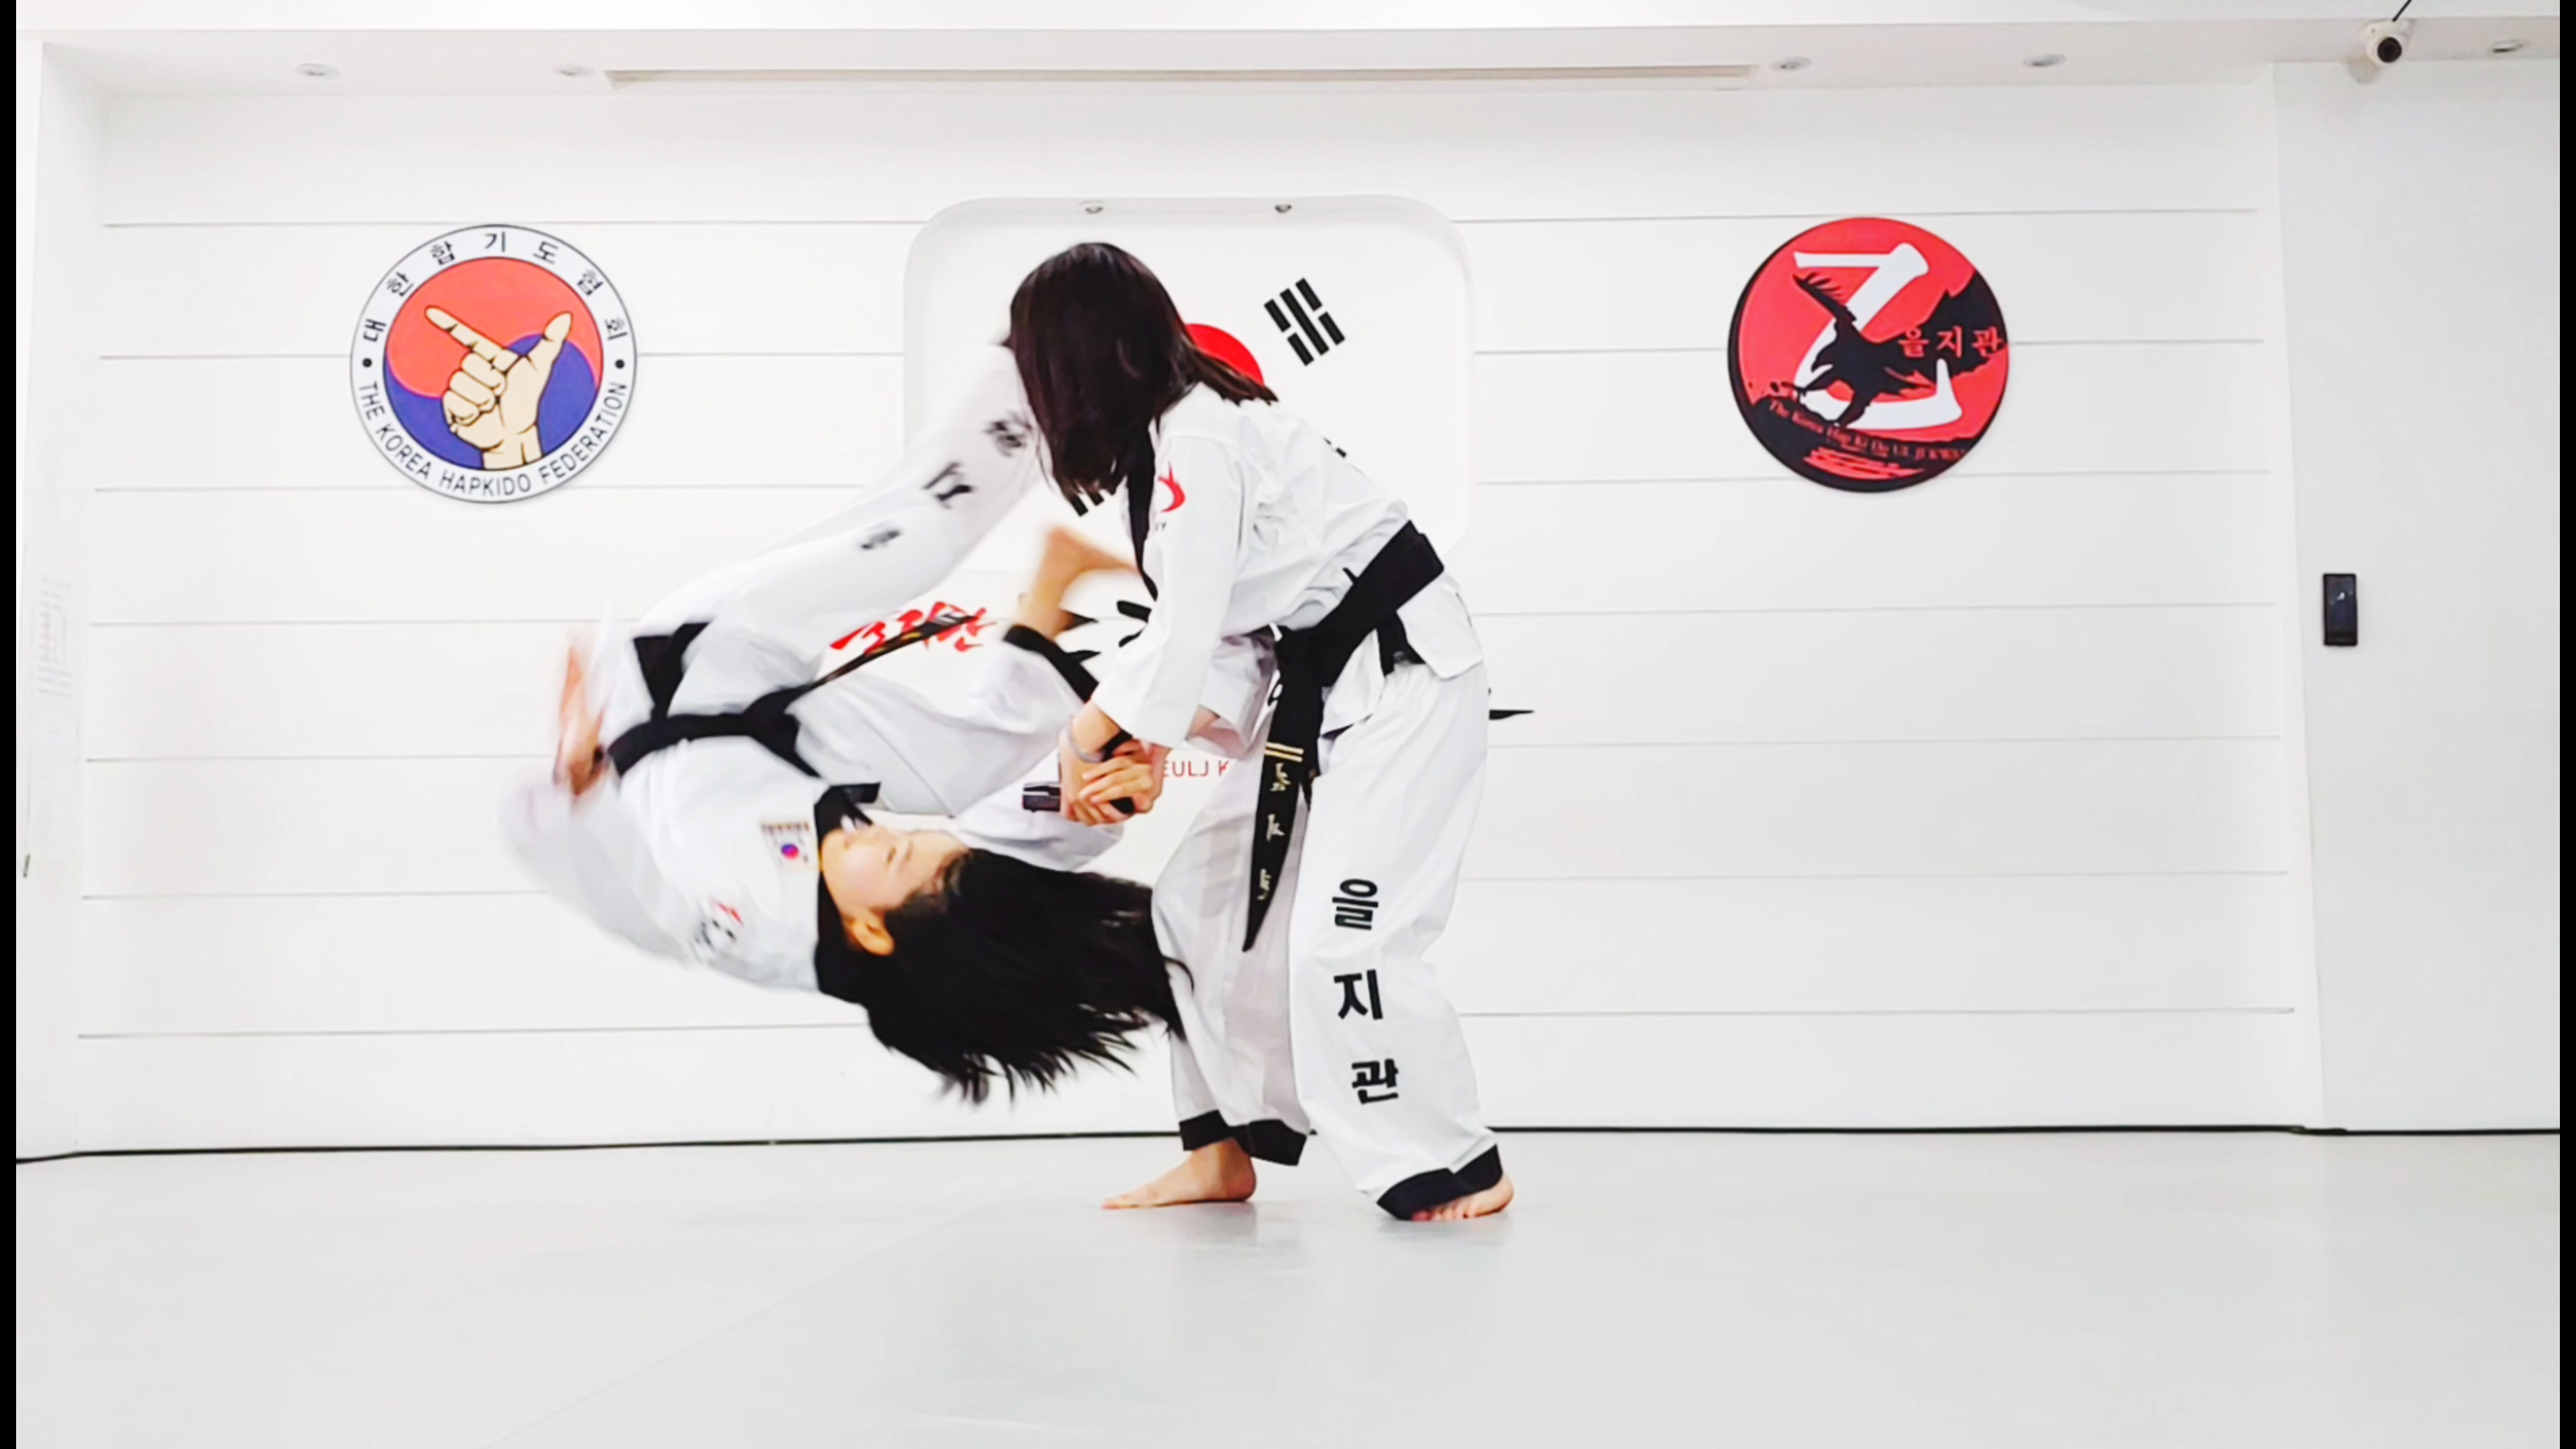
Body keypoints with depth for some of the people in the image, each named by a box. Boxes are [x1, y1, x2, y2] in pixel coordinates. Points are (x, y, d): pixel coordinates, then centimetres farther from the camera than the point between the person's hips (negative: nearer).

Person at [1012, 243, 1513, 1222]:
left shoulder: (1197, 439, -20)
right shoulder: (1172, 432, 10)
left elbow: (1186, 632, -22)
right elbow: (1198, 623, 13)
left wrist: (1088, 738, -9)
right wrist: (1147, 750, 3)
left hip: (1405, 675, -10)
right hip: (1325, 689, 10)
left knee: (1343, 937, -16)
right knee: (1203, 901, 10)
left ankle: (1458, 1172, 0)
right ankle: (1225, 1151, 19)